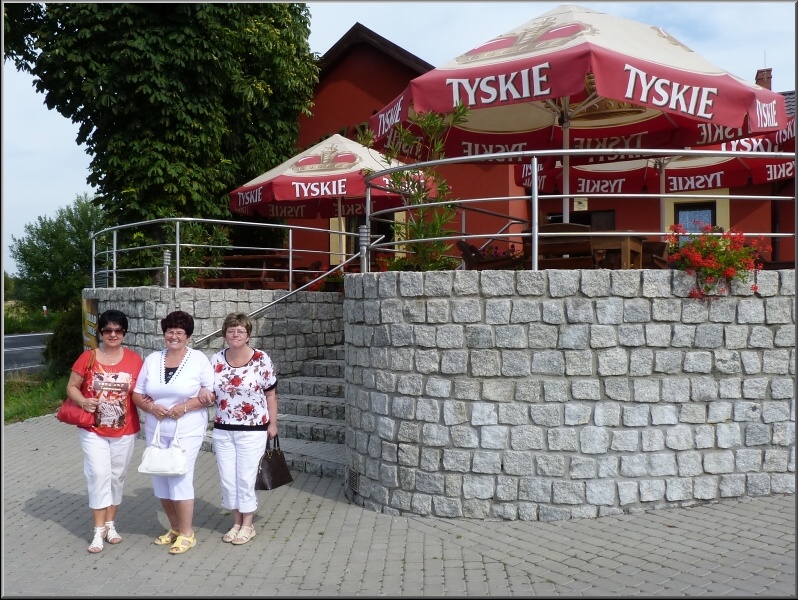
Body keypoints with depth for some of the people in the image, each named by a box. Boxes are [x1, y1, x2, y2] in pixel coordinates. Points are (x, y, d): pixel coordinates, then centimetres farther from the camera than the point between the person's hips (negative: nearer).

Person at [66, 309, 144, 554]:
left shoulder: (134, 360, -3)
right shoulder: (88, 357, -6)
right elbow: (72, 387, -1)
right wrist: (83, 401, -19)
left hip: (125, 431, 2)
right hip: (93, 430, -1)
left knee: (117, 476, 11)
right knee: (99, 475, -5)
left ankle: (110, 524, 26)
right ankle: (99, 529, 5)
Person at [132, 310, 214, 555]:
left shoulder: (199, 360, -6)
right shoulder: (152, 360, 5)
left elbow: (212, 395, -7)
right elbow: (137, 394, 7)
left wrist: (185, 407, -19)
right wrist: (151, 407, -13)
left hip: (187, 432, -5)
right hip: (156, 431, 5)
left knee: (180, 479, -6)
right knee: (161, 480, 11)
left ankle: (187, 533, 9)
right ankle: (174, 528, 28)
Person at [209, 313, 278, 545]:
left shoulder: (261, 359, -9)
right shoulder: (216, 360, 0)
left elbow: (270, 394, -3)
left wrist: (272, 423, -3)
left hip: (252, 430, -4)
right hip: (222, 430, 4)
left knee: (245, 477, 2)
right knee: (227, 478, 9)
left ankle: (248, 525, 20)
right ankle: (236, 522, 27)